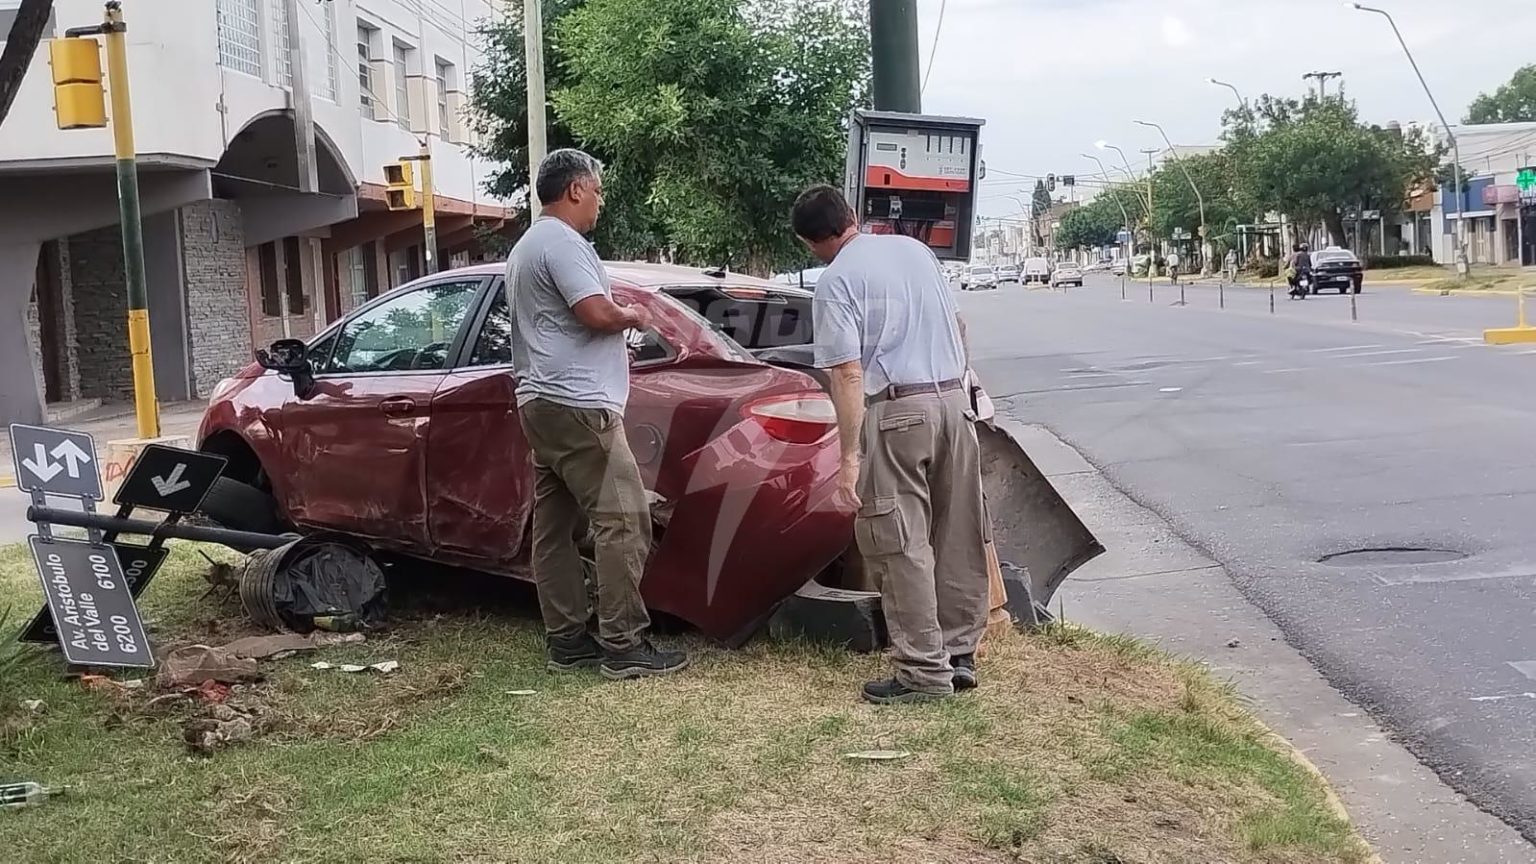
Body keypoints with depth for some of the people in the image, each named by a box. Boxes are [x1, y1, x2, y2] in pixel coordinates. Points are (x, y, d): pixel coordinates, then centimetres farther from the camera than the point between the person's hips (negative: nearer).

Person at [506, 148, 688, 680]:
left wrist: (618, 320, 19)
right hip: (577, 404, -11)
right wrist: (633, 315, -2)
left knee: (554, 527, 9)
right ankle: (622, 646, -12)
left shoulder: (526, 246, 22)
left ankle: (567, 640, 13)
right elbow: (598, 314, -21)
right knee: (622, 522, -11)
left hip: (540, 402, 11)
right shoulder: (561, 242, -12)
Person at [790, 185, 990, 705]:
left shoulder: (836, 282, -7)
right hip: (954, 400, 7)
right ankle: (960, 655, 20)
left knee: (903, 546, -1)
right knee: (959, 537, 11)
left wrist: (850, 456, -14)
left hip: (897, 412, -7)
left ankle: (924, 671, 0)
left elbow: (849, 374, -15)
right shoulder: (915, 249, 13)